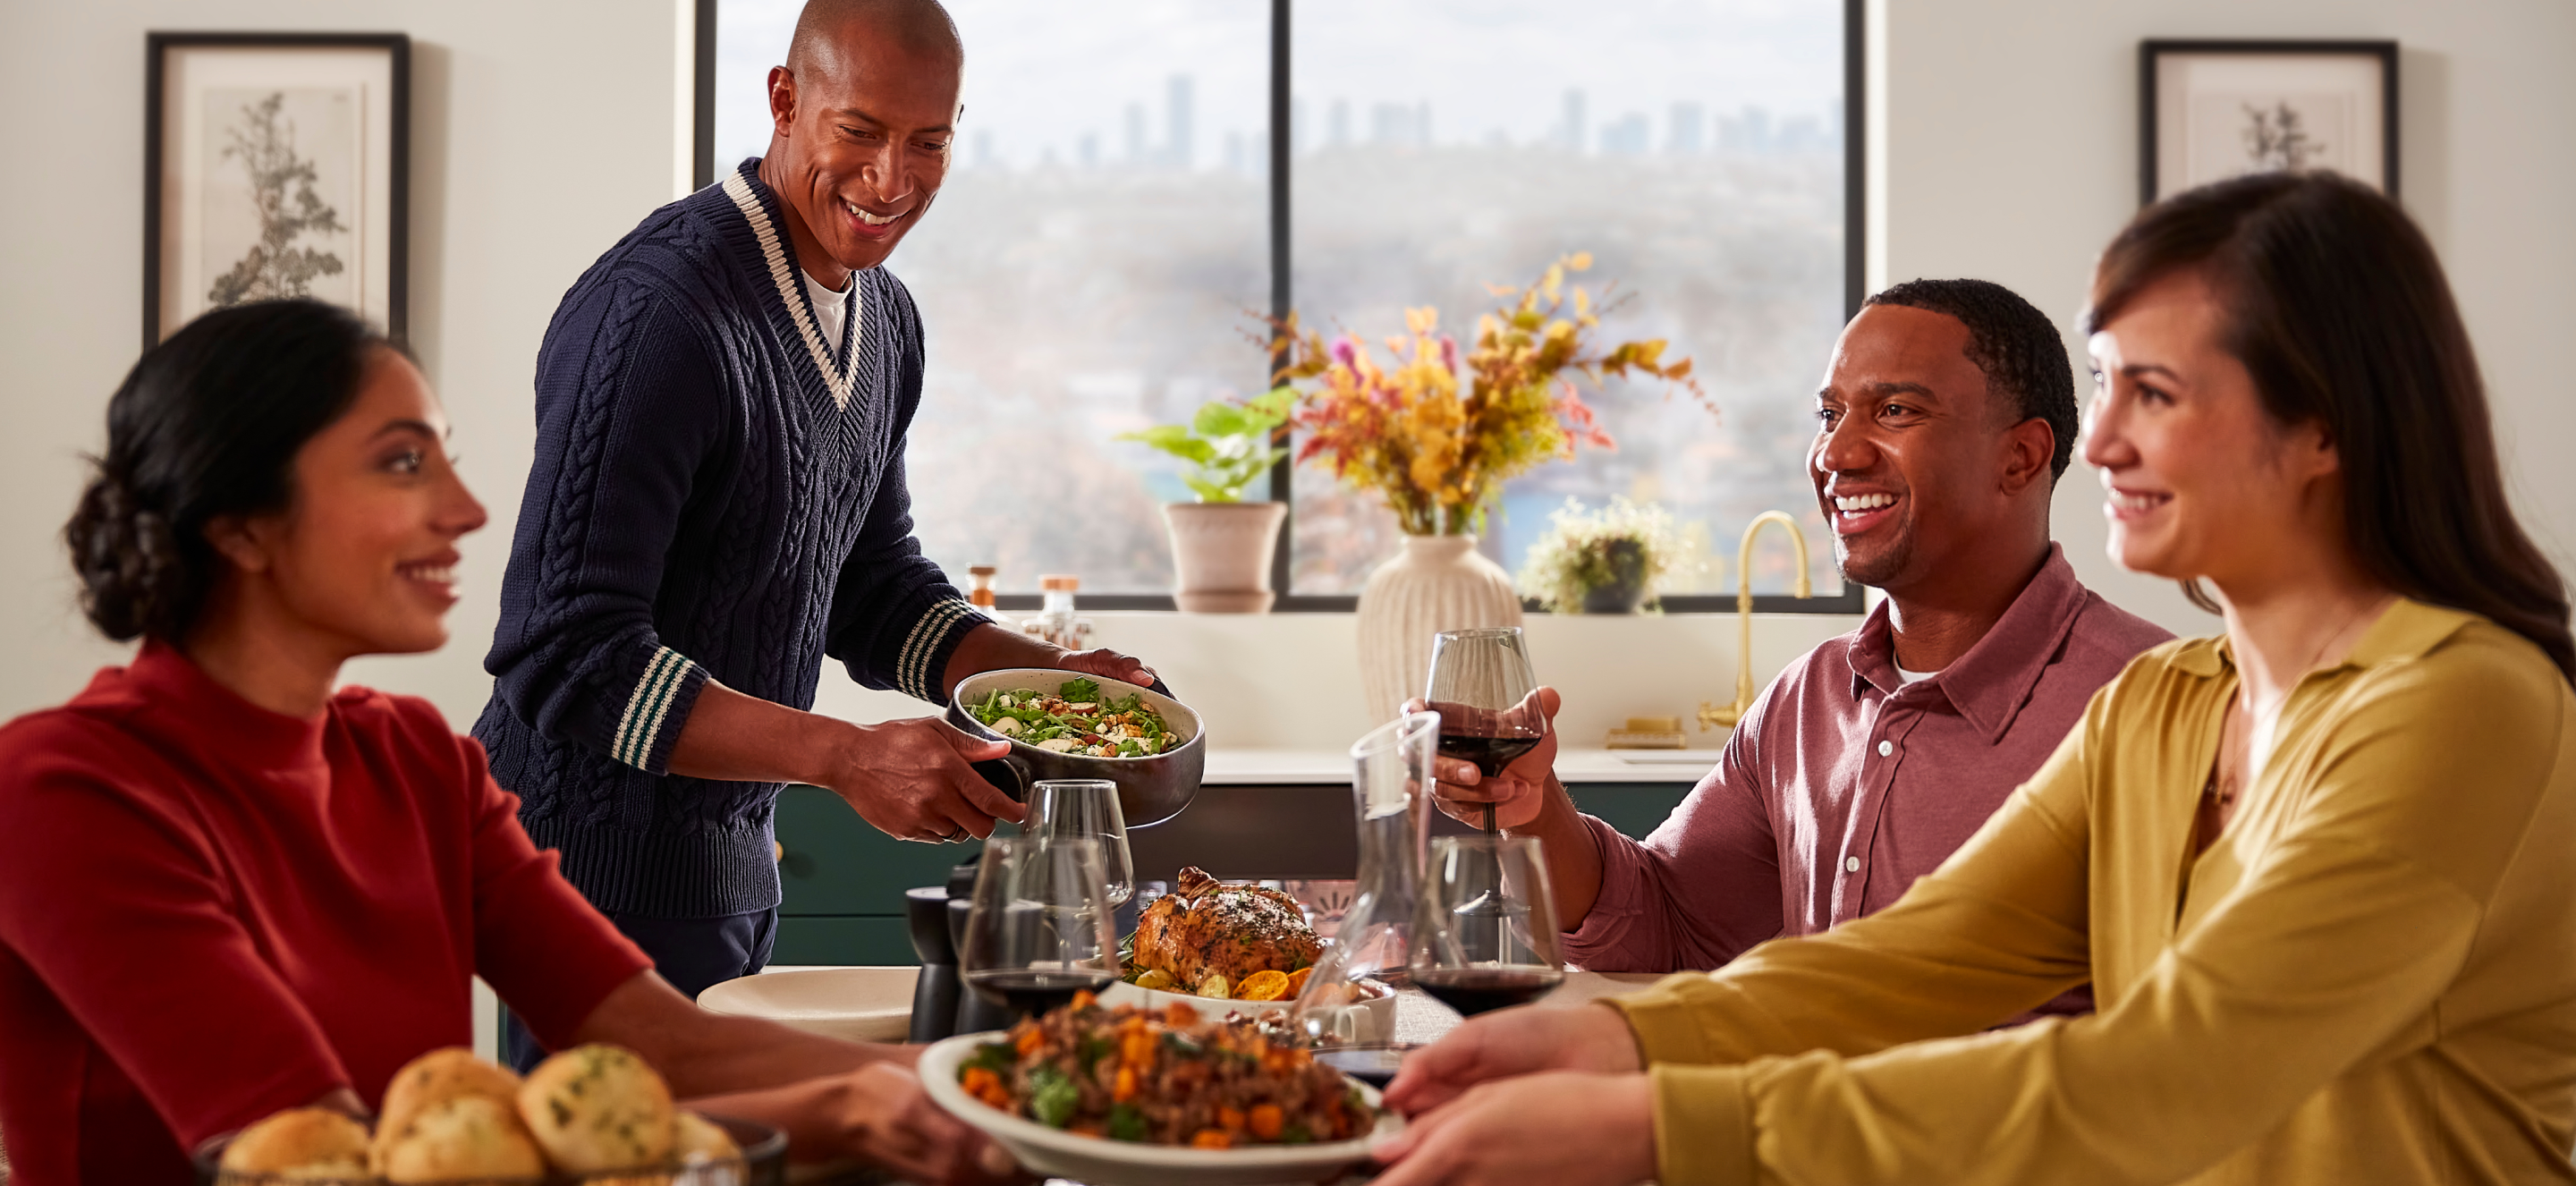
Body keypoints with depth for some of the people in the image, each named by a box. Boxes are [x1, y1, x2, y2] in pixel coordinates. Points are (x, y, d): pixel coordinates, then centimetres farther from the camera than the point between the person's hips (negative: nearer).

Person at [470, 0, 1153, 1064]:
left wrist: (1047, 677, 1)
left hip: (738, 854, 9)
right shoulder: (653, 314, -23)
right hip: (602, 861, -9)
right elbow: (567, 658, -28)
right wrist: (847, 756, -34)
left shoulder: (885, 320, 6)